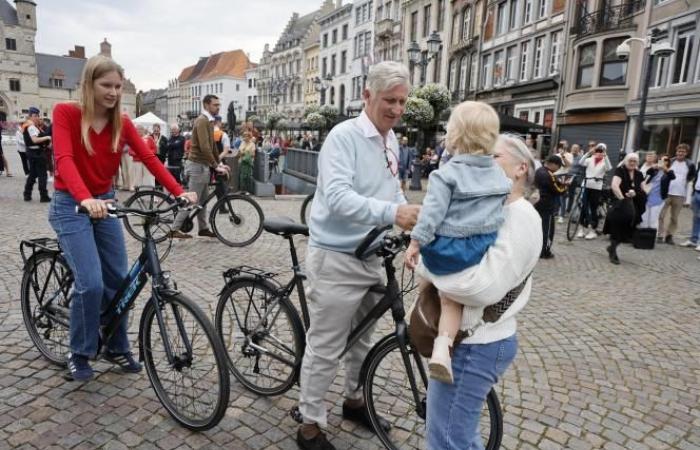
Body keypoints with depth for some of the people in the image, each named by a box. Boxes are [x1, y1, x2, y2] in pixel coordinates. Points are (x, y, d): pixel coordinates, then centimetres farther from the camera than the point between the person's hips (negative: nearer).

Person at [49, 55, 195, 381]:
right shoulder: (65, 113, -11)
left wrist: (179, 192, -26)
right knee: (91, 283, -14)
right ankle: (79, 353, 10)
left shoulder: (122, 124, 1)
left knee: (118, 280, 5)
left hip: (105, 203, 5)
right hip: (70, 206, -4)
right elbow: (64, 159, -26)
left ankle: (117, 348, 24)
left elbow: (150, 159, -11)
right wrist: (85, 199, -44)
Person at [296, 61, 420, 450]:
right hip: (336, 258, -8)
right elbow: (337, 197, -30)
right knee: (325, 348, 3)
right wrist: (391, 213, -42)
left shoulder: (392, 140, 10)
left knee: (362, 338, 23)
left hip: (372, 256, 8)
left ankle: (355, 400, 44)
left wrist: (415, 220, -1)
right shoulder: (344, 136, -17)